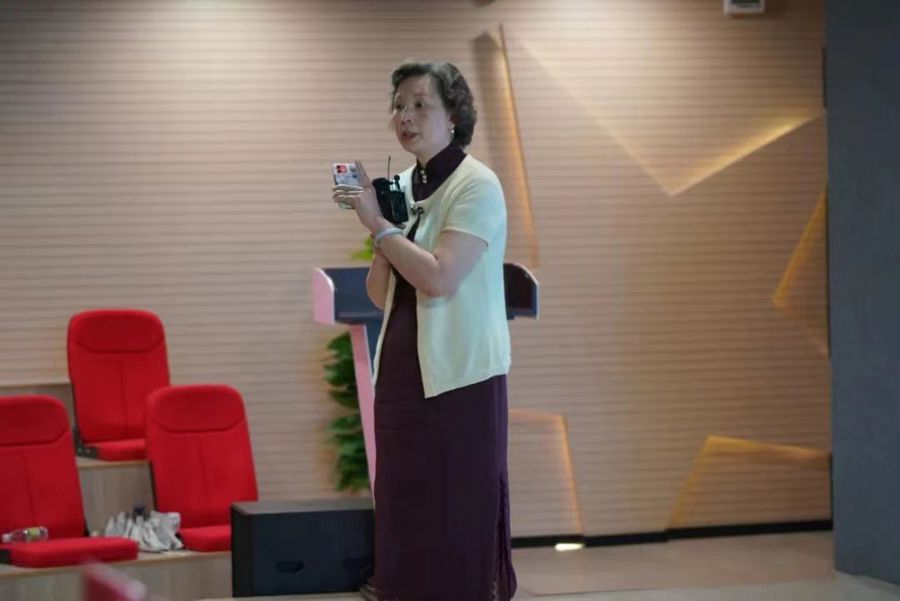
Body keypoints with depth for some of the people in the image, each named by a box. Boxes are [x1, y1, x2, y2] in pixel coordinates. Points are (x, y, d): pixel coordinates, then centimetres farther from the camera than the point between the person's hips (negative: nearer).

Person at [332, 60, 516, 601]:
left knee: (461, 513, -3)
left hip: (460, 374, -7)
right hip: (402, 370, 7)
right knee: (404, 510, 8)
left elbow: (438, 278, -20)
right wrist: (376, 226, -3)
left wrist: (380, 225, -12)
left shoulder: (476, 186, -9)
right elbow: (382, 295, 10)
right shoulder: (404, 187, 11)